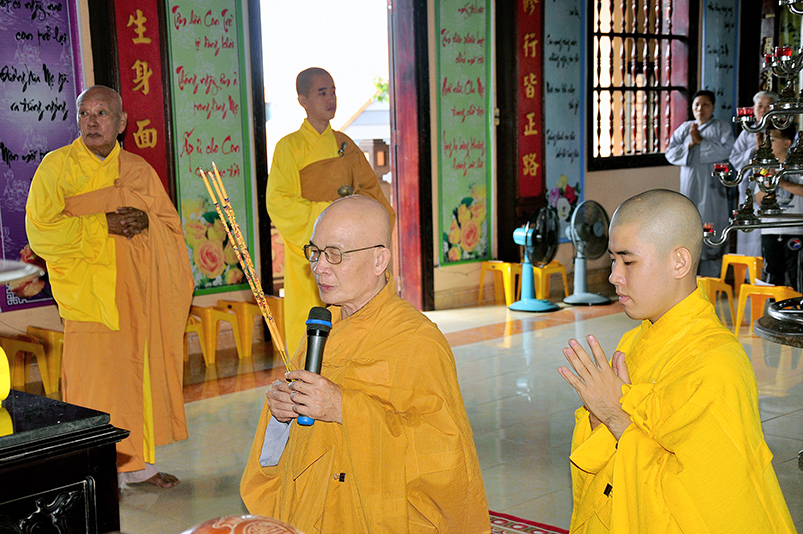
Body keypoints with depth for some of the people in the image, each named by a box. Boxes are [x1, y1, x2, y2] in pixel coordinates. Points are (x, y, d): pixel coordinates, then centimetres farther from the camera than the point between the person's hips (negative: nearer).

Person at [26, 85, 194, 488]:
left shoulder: (139, 170, 12)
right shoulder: (56, 166, -1)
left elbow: (171, 225, 13)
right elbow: (40, 232, -11)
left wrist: (145, 221, -9)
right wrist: (104, 225, -16)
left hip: (137, 296, 4)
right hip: (89, 297, -4)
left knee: (138, 375, 9)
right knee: (96, 385, -5)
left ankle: (135, 462, 23)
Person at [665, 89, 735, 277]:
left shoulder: (722, 128, 7)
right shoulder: (684, 128, 14)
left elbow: (724, 150, -10)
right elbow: (671, 153, 6)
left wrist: (700, 141, -10)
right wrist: (690, 144, -9)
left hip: (712, 187, -2)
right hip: (689, 187, 3)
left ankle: (710, 278, 0)